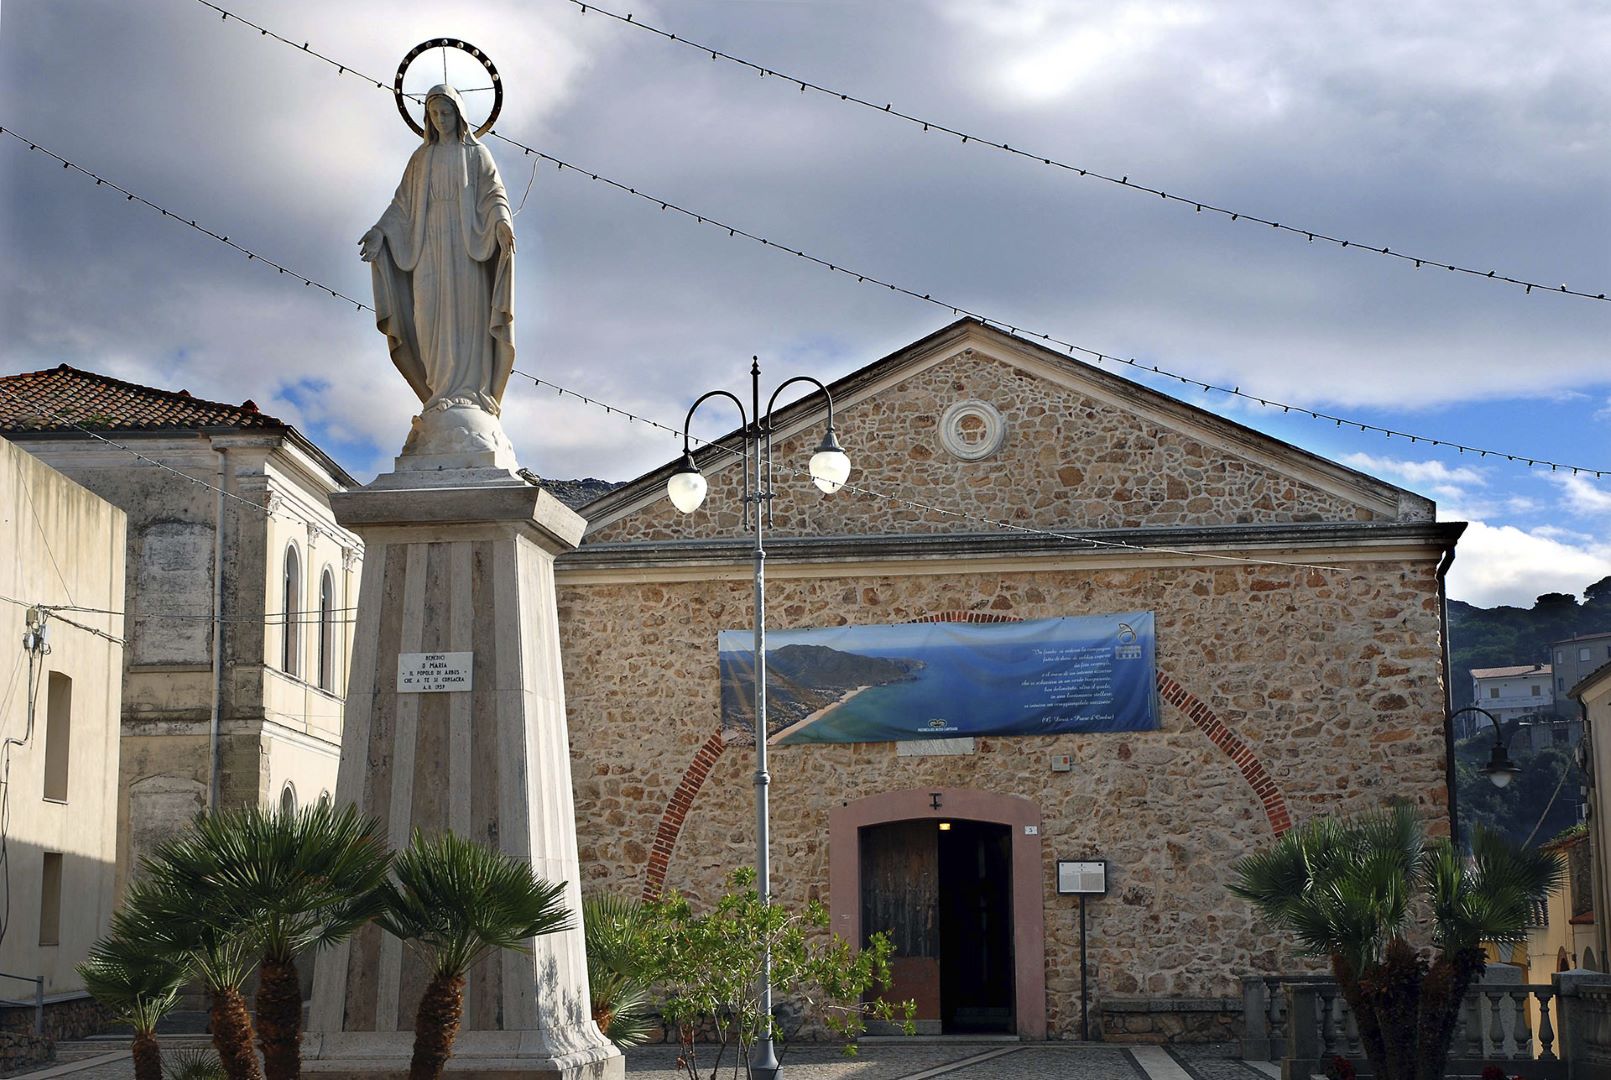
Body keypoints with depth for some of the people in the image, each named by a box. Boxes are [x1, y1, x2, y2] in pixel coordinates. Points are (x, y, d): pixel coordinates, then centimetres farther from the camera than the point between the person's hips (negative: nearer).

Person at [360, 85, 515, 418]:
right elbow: (403, 204, 17)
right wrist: (381, 231, 0)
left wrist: (502, 221, -20)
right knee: (432, 316, -11)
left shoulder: (476, 153, 14)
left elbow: (494, 193, 1)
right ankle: (444, 395, -16)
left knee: (466, 312, -16)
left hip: (466, 243, -3)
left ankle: (467, 395, -25)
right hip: (429, 246, 3)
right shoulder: (421, 159, 23)